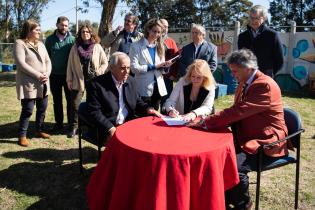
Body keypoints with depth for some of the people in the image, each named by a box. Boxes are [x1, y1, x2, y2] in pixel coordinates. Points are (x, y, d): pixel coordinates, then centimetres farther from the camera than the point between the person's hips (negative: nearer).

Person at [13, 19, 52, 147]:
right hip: (28, 84, -7)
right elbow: (21, 64, -16)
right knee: (28, 110, -4)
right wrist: (37, 75, -18)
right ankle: (22, 136, 9)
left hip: (43, 83, 7)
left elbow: (48, 61, 11)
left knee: (42, 108, 12)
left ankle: (39, 130, 29)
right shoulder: (20, 43, -7)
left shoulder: (40, 44, 14)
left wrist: (46, 74, -8)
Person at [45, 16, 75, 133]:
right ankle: (58, 123, 23)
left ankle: (72, 123, 16)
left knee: (70, 100, 6)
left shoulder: (72, 39, -2)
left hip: (69, 75, -2)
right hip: (54, 75, 2)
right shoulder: (50, 39, 3)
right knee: (57, 101, 11)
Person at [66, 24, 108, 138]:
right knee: (75, 104, 1)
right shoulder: (75, 47, 4)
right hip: (78, 80, 1)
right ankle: (73, 127, 12)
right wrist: (69, 80, 1)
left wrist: (98, 73, -7)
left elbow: (105, 62, 5)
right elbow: (70, 64, 5)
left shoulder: (97, 47, 1)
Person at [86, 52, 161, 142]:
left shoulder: (131, 81, 9)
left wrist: (147, 109, -2)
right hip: (108, 129, -6)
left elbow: (137, 102, 20)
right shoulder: (97, 84, -8)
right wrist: (110, 128, -23)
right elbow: (94, 112, -11)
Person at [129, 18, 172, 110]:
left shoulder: (160, 46, 12)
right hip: (144, 89, -5)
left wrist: (165, 66, -8)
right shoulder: (136, 46, -4)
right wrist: (154, 66, -15)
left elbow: (161, 69, 14)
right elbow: (134, 68, -14)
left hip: (158, 87, 5)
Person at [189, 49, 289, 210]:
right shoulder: (244, 84, 9)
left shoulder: (265, 85, -20)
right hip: (247, 138, 8)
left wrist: (205, 122, -21)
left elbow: (238, 111, -27)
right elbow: (236, 113, 9)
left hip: (267, 142, -8)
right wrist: (207, 121, -7)